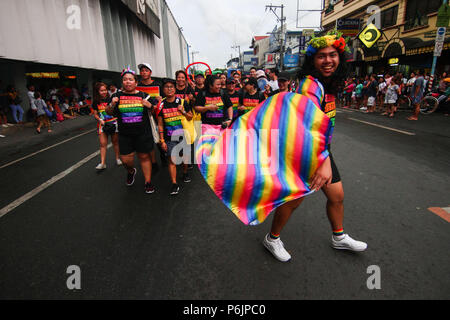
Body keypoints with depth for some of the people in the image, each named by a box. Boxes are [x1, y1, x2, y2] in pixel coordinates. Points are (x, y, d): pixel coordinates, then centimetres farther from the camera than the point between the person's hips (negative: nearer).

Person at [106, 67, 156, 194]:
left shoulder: (143, 95, 4)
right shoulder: (117, 96, 5)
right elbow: (109, 113, 10)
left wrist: (150, 106, -12)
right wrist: (112, 105, -10)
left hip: (143, 133, -1)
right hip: (125, 135, 1)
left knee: (144, 157, 5)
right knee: (126, 159, 3)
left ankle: (148, 182, 17)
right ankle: (131, 171, 37)